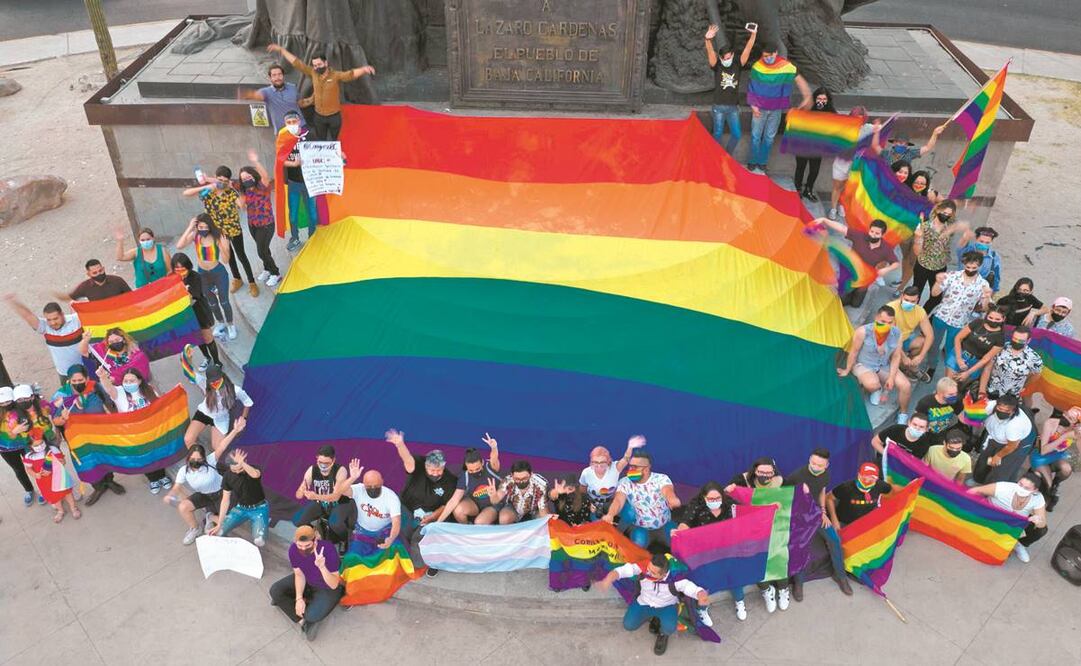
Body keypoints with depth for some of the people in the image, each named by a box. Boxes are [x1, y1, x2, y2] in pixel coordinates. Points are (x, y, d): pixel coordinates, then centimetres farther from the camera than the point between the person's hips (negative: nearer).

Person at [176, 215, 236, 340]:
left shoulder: (218, 237, -23)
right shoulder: (195, 235, -15)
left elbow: (225, 259, -23)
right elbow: (179, 246, -29)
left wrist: (222, 247, -42)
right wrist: (189, 228, -31)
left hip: (219, 273, -3)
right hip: (203, 275, 3)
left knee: (224, 301, 9)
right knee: (211, 303, 22)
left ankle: (230, 325, 34)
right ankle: (220, 323, 46)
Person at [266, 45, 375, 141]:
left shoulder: (336, 75, -15)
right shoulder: (313, 73, -3)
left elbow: (350, 74, -30)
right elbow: (297, 63, 3)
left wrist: (363, 69, -50)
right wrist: (281, 50, 7)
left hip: (334, 116, -4)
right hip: (319, 116, 4)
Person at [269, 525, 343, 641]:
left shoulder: (328, 550, -37)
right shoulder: (293, 550, -23)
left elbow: (334, 585, -34)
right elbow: (299, 575, -7)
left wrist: (322, 567, -50)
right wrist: (299, 598, -18)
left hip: (328, 588, -5)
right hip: (307, 581, 5)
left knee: (312, 616, -26)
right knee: (275, 591, -9)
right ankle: (303, 621, -6)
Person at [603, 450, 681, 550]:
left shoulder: (661, 478, -12)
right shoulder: (625, 483, -9)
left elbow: (668, 491, -33)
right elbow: (618, 500, -25)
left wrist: (673, 500, -59)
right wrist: (610, 515, -48)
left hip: (664, 526, 1)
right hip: (640, 528, -1)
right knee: (637, 547, -23)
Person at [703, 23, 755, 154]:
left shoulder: (738, 66, -1)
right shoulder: (717, 66, -7)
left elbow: (747, 49, -13)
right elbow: (710, 53, -25)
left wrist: (753, 35, -29)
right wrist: (708, 40, -45)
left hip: (733, 107, 2)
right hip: (718, 106, -2)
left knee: (737, 134, 4)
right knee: (718, 134, 7)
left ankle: (728, 155, 25)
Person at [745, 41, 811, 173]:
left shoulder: (787, 67, -15)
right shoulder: (757, 67, -13)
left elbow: (799, 80, -6)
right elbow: (752, 88, -5)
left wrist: (807, 97, -15)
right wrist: (753, 105, -9)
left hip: (776, 109, 1)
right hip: (759, 108, -1)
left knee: (769, 137, 11)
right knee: (756, 136, 7)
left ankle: (762, 162, 25)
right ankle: (753, 161, 22)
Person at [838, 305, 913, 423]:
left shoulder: (897, 333, -15)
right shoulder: (863, 332, -27)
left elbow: (896, 357, -3)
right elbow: (853, 352, -13)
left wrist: (891, 377, -11)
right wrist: (847, 371, -1)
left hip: (885, 366, 4)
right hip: (864, 365, -4)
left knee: (906, 386, -13)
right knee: (872, 384, -35)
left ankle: (903, 414, 15)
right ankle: (877, 389, 7)